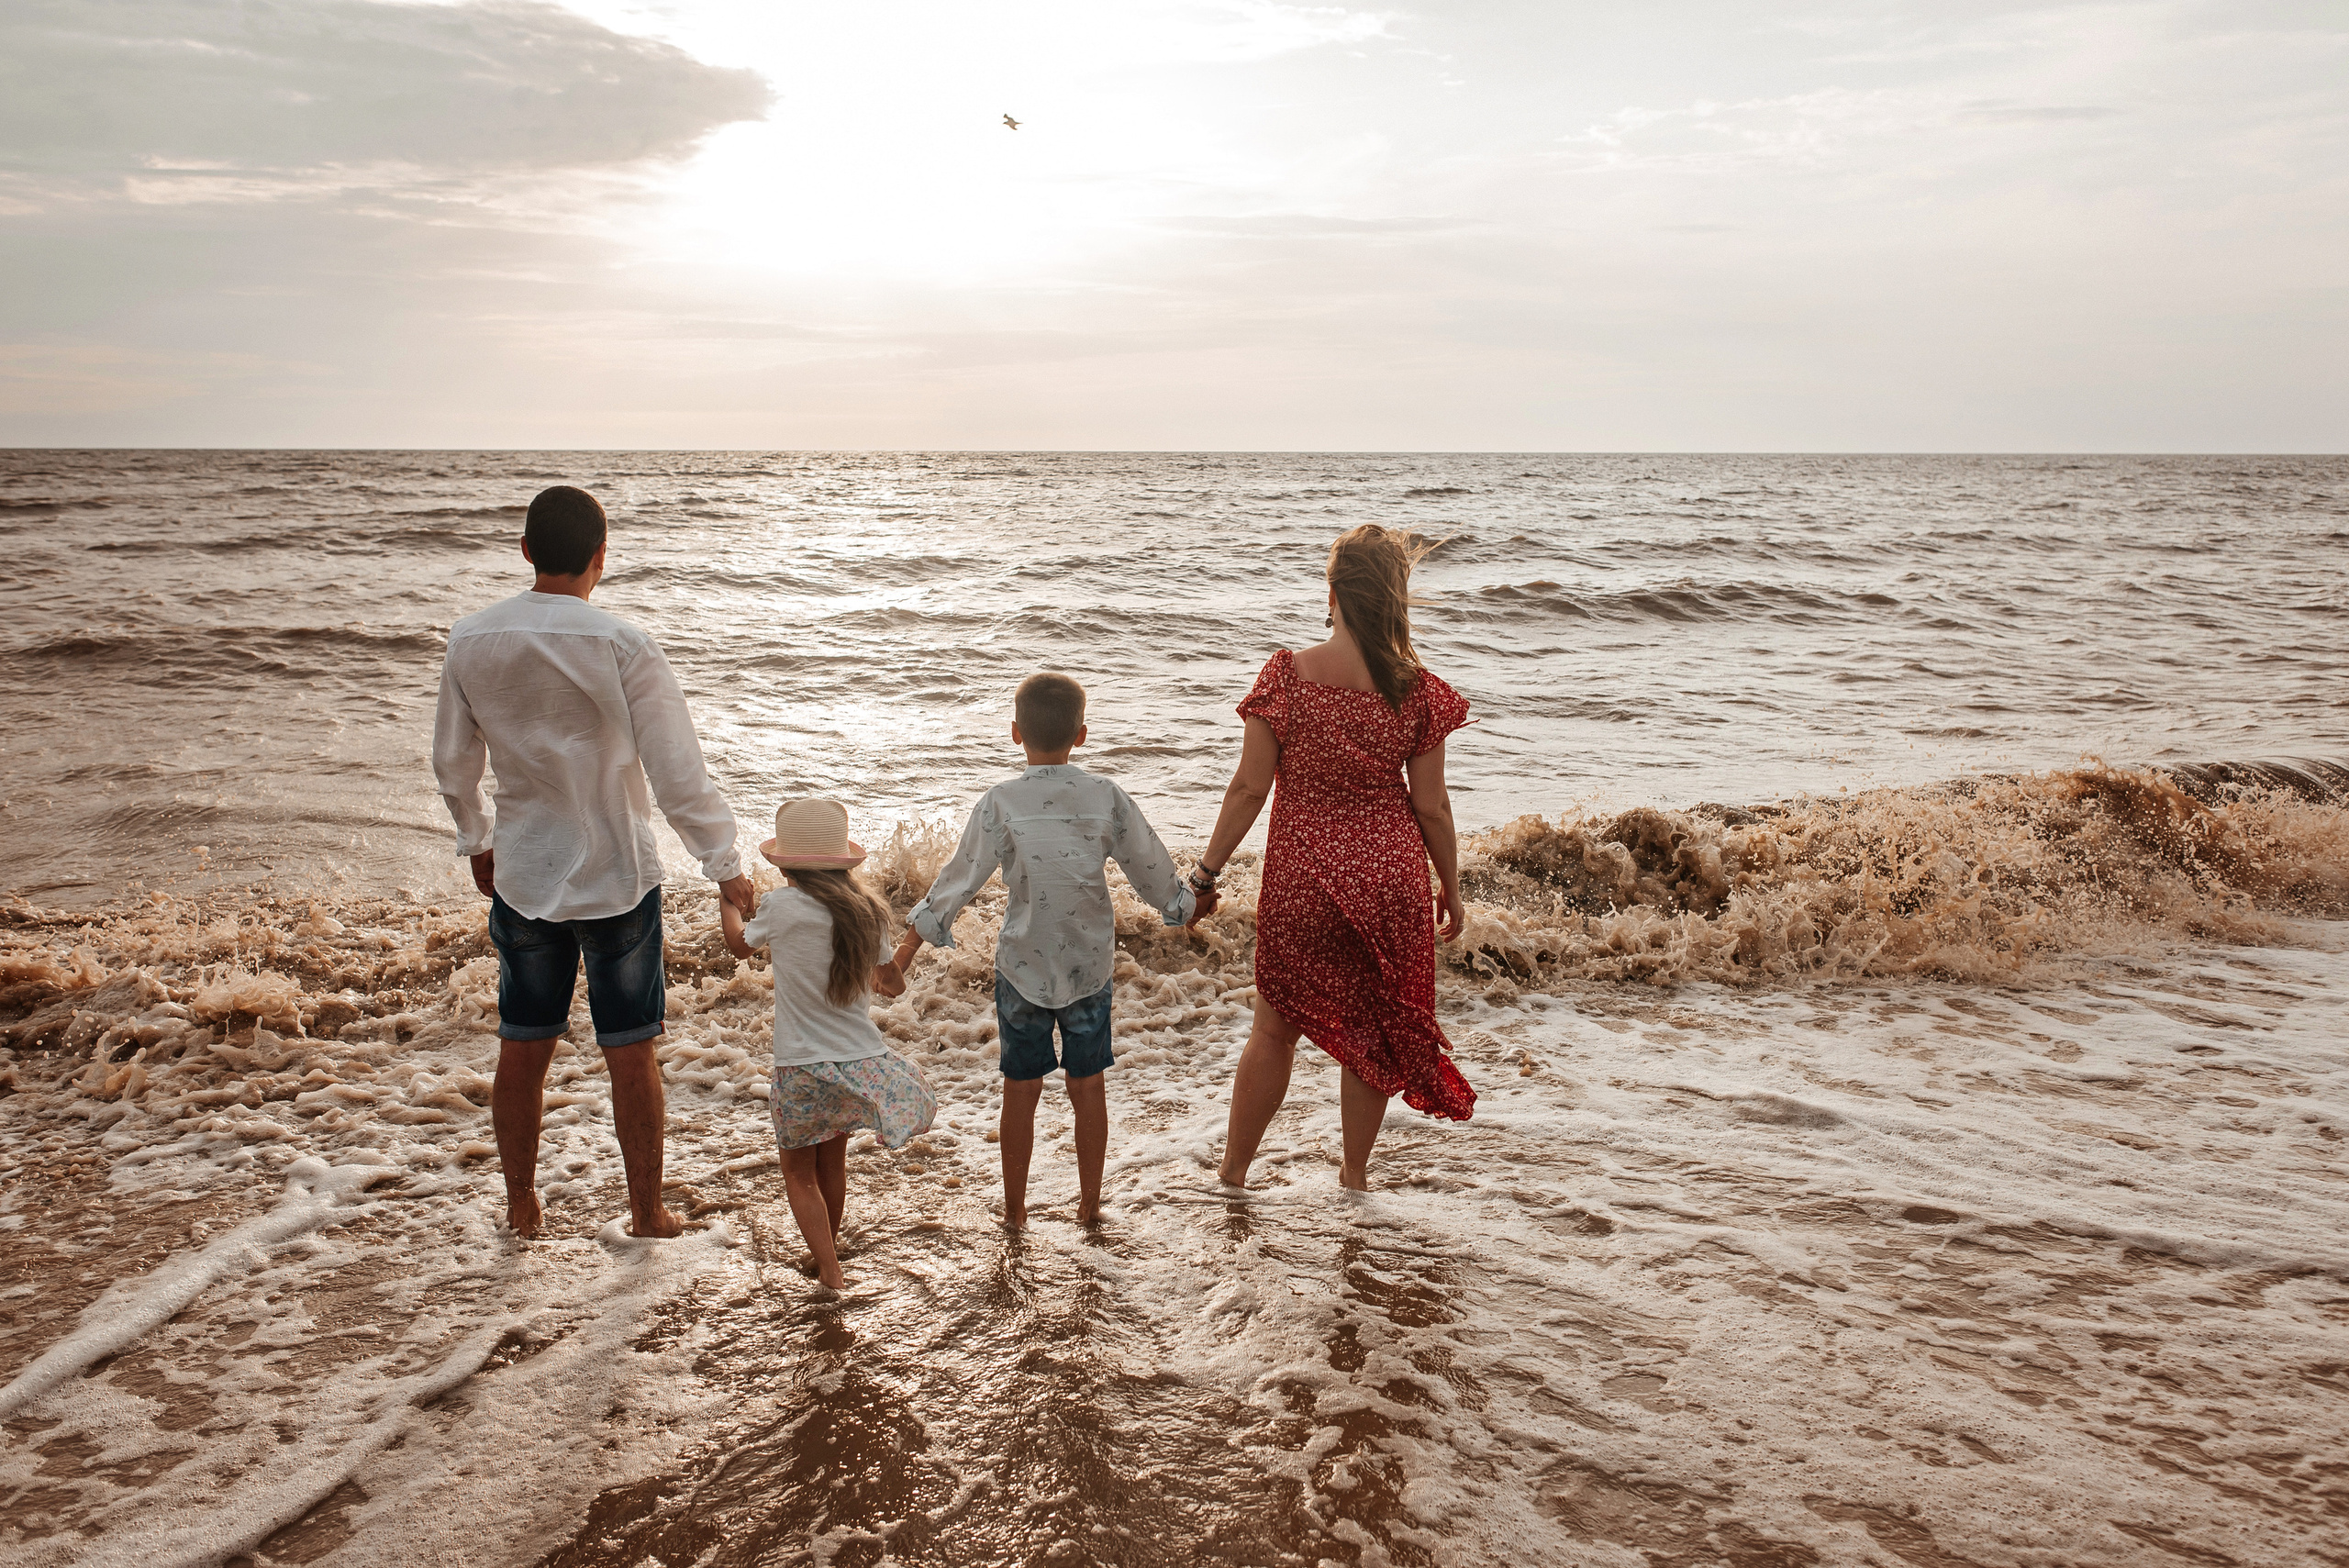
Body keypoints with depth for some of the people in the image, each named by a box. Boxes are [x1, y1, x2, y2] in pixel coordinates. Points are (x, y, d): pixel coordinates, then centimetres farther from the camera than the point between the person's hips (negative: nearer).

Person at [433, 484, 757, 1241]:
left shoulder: (471, 640, -4)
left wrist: (476, 841, 24)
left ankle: (521, 1205, 29)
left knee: (523, 1047, 15)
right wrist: (727, 867, -6)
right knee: (631, 1052, 8)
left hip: (521, 876, 4)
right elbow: (678, 774, -16)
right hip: (618, 878, -3)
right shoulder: (622, 647, -17)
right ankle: (647, 1211, 20)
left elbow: (453, 762, 8)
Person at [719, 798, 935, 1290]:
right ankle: (826, 1252, 42)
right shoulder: (867, 909, -1)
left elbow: (739, 944, 8)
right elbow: (894, 986, 11)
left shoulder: (783, 905, -14)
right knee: (833, 1161, 25)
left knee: (800, 1172, 14)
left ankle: (830, 1272, 5)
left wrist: (728, 897, 26)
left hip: (805, 1069, -4)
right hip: (865, 1064, 4)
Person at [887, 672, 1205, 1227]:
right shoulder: (1108, 798, -7)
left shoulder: (1001, 803, -12)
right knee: (1088, 1083, 14)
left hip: (1022, 967, -1)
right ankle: (1090, 1202, 25)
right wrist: (1187, 906, 23)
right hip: (1090, 966, 1)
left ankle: (1014, 1206, 22)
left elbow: (960, 879, -9)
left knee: (1021, 1086, 10)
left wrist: (909, 947, -1)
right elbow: (1150, 868, 3)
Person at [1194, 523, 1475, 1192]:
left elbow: (1249, 788, -10)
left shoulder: (1287, 676, -13)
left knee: (1276, 1025, 15)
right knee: (1370, 1027, 17)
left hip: (1300, 876, -1)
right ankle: (1355, 1172, 31)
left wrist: (1207, 870, 1)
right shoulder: (1416, 691, -9)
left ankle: (1233, 1171, 27)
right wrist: (1451, 885, 11)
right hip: (1389, 878, 1)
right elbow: (1431, 806, -3)